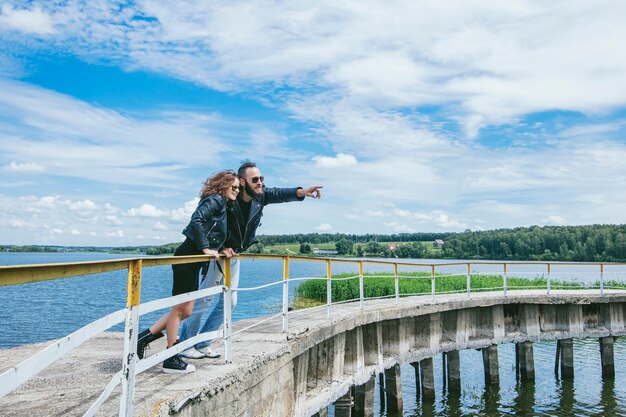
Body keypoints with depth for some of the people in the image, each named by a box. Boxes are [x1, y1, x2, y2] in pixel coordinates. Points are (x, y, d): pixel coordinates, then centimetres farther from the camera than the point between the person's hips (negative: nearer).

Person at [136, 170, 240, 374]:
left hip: (193, 260, 10)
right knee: (179, 309, -2)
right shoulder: (215, 200, -7)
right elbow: (196, 220, -22)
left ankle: (145, 336, 19)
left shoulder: (222, 206, 21)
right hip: (187, 256, -10)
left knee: (185, 310, 13)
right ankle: (171, 360, 6)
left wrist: (221, 249, 12)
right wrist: (205, 248, -18)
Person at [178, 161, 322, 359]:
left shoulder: (261, 196, -9)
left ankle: (202, 344, 20)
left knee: (229, 302, 9)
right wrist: (221, 248, -29)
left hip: (234, 256, 7)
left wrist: (302, 191, -44)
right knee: (203, 300, -4)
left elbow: (280, 194, -25)